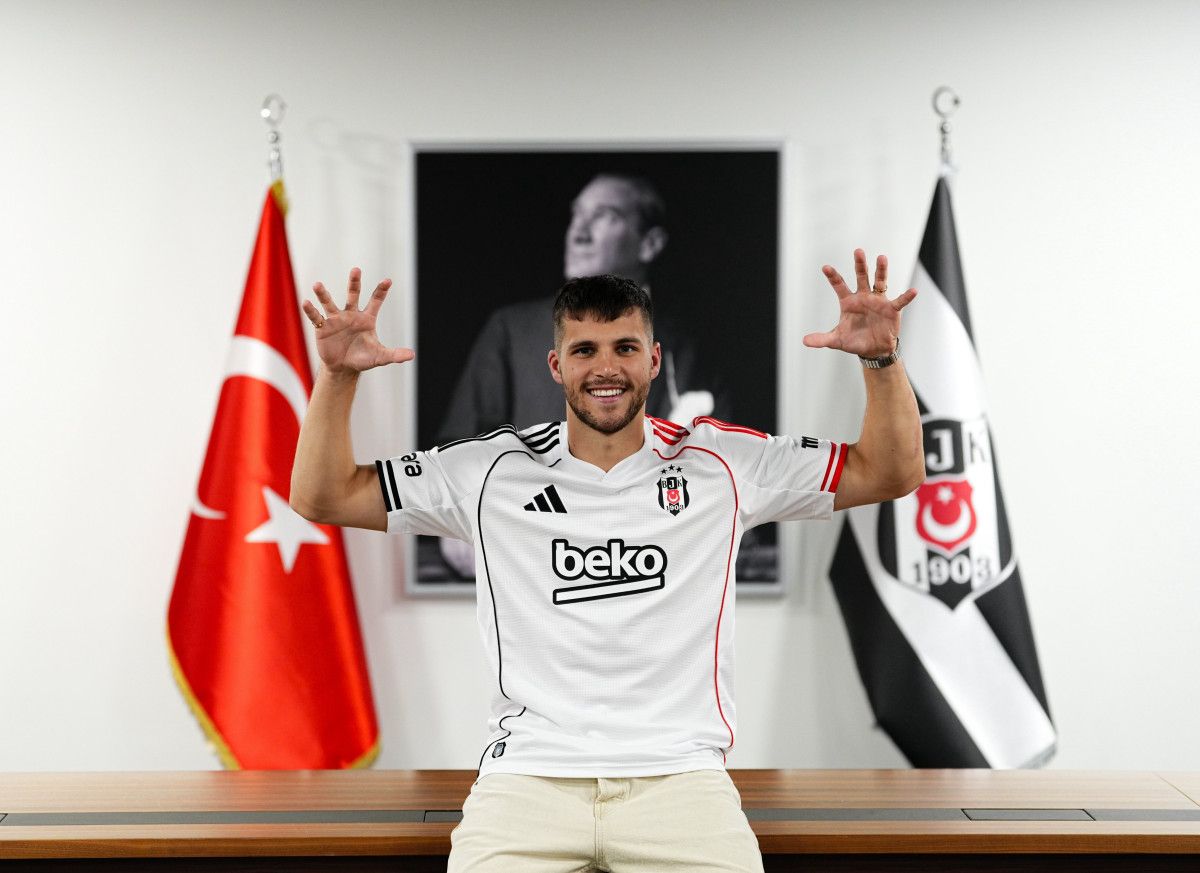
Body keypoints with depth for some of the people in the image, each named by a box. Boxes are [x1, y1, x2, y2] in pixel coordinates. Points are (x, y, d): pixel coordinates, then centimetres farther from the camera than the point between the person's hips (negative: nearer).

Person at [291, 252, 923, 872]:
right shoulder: (492, 468, 6)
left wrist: (883, 359, -5)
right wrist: (337, 375, -5)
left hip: (681, 774, 0)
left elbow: (892, 474, 10)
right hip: (527, 774, 0)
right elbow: (322, 498, 8)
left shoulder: (722, 462, 7)